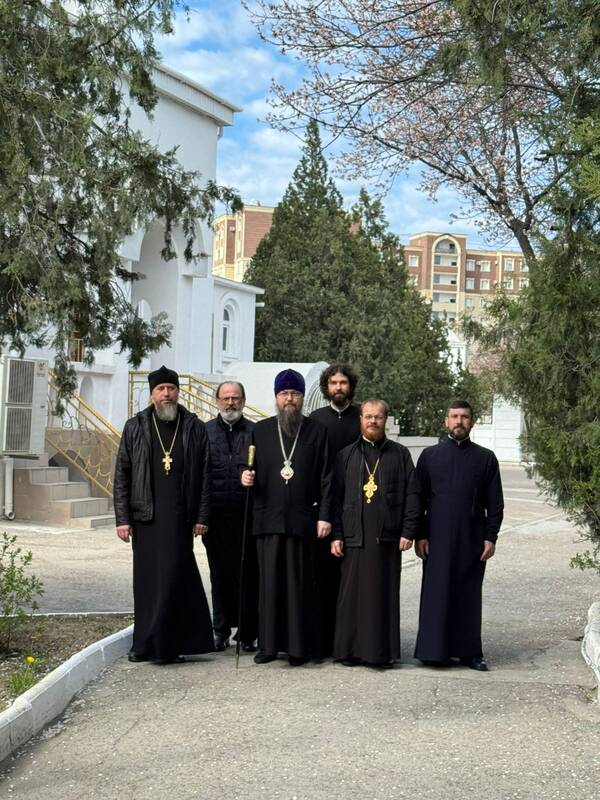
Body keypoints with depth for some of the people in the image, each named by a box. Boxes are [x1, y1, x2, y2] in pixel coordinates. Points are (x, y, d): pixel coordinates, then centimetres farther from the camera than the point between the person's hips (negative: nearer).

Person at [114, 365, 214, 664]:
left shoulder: (194, 428, 6)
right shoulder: (135, 427, 7)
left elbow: (204, 476, 6)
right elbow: (121, 476, 6)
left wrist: (201, 517, 0)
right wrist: (122, 519, 0)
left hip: (179, 518, -1)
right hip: (145, 516, 1)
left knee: (172, 576, -7)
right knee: (146, 580, 6)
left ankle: (159, 644, 1)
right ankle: (146, 644, 16)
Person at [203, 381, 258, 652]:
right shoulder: (204, 431, 10)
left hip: (247, 515, -1)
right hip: (216, 516, 1)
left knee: (248, 574, 0)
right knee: (220, 574, 9)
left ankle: (248, 633, 9)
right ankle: (221, 631, 19)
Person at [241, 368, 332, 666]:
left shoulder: (317, 431, 6)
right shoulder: (260, 430, 12)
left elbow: (326, 477, 2)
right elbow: (250, 469, 16)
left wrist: (325, 515, -6)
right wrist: (246, 477, -8)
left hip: (303, 520, -2)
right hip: (268, 518, 2)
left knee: (301, 582, 1)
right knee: (269, 581, 3)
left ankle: (300, 645, 9)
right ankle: (268, 643, 11)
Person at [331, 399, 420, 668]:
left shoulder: (400, 454, 7)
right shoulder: (346, 455, 9)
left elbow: (412, 494, 4)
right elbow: (335, 497, 8)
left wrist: (408, 532, -4)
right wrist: (335, 534, 1)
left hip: (387, 536, 0)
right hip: (354, 536, 1)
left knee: (384, 594, 3)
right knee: (352, 594, 2)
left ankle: (383, 650, 12)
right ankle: (350, 649, 11)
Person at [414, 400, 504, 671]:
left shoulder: (486, 458, 7)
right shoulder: (430, 455, 6)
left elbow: (495, 503, 7)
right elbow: (418, 498, 5)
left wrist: (490, 537, -1)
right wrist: (420, 535, -2)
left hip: (472, 540, 1)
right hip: (437, 538, -1)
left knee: (469, 595, 6)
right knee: (437, 594, 1)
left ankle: (469, 651, 14)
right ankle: (434, 650, 9)